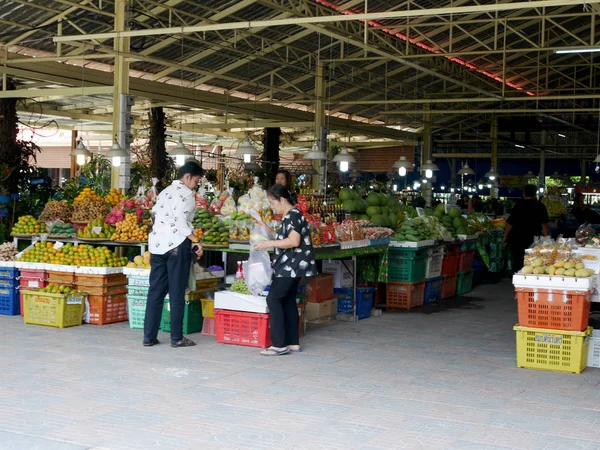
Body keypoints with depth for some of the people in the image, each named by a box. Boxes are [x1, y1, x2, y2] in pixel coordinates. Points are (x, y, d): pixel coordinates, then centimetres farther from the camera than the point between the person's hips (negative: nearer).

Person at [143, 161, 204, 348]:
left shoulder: (164, 192, 19)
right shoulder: (186, 193, -6)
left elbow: (155, 216, 17)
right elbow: (181, 220, -17)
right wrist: (195, 240, -14)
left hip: (157, 244, 7)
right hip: (177, 245, -7)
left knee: (155, 291, 7)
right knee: (177, 293, -1)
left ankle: (149, 336, 8)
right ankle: (177, 337, 3)